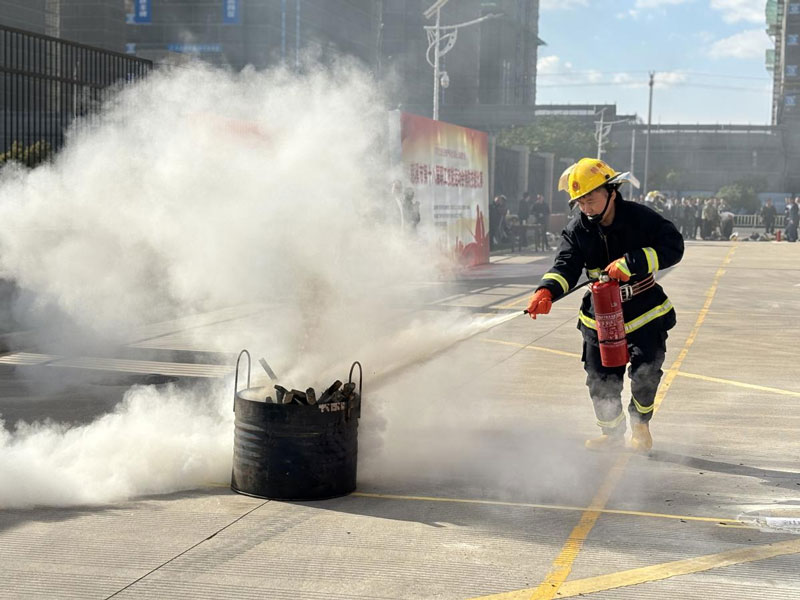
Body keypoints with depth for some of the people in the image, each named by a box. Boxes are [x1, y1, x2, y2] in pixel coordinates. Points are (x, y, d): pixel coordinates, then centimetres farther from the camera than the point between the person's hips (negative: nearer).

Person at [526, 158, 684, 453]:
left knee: (646, 373, -7)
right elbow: (565, 267, -16)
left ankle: (640, 423, 22)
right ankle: (612, 433, 27)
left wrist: (629, 263, -33)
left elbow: (673, 246, -23)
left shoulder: (640, 218, -16)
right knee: (601, 380, 4)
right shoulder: (577, 229, -6)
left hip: (645, 312, -3)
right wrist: (546, 291, -38)